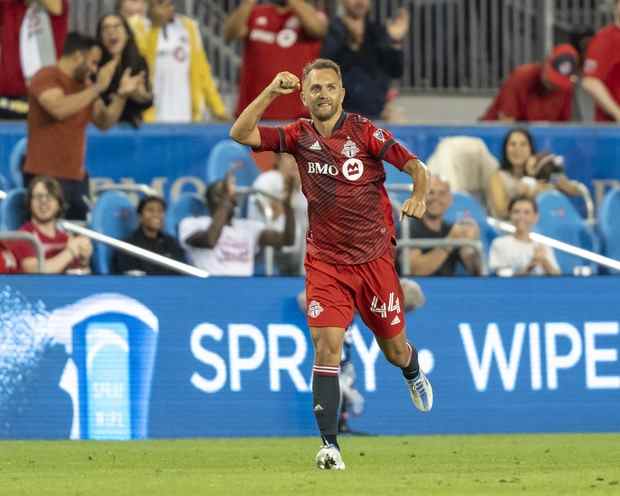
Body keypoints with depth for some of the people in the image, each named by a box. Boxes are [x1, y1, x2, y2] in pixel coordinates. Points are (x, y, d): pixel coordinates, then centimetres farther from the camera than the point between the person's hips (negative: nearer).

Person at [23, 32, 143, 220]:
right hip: (46, 178, -8)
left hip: (76, 177, 8)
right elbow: (60, 109, -28)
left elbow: (104, 122, 16)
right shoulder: (46, 78, -10)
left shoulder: (84, 84, 12)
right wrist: (98, 88, -23)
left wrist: (121, 95, 0)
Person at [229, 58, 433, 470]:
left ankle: (414, 372, 50)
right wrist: (271, 92, -19)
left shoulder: (363, 131, -8)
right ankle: (330, 444, -15)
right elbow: (240, 133, -8)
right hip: (325, 262, 1)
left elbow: (414, 164, -10)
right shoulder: (300, 136, 0)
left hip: (374, 258, -1)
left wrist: (419, 195, -31)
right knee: (326, 346, -15)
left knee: (394, 349, 12)